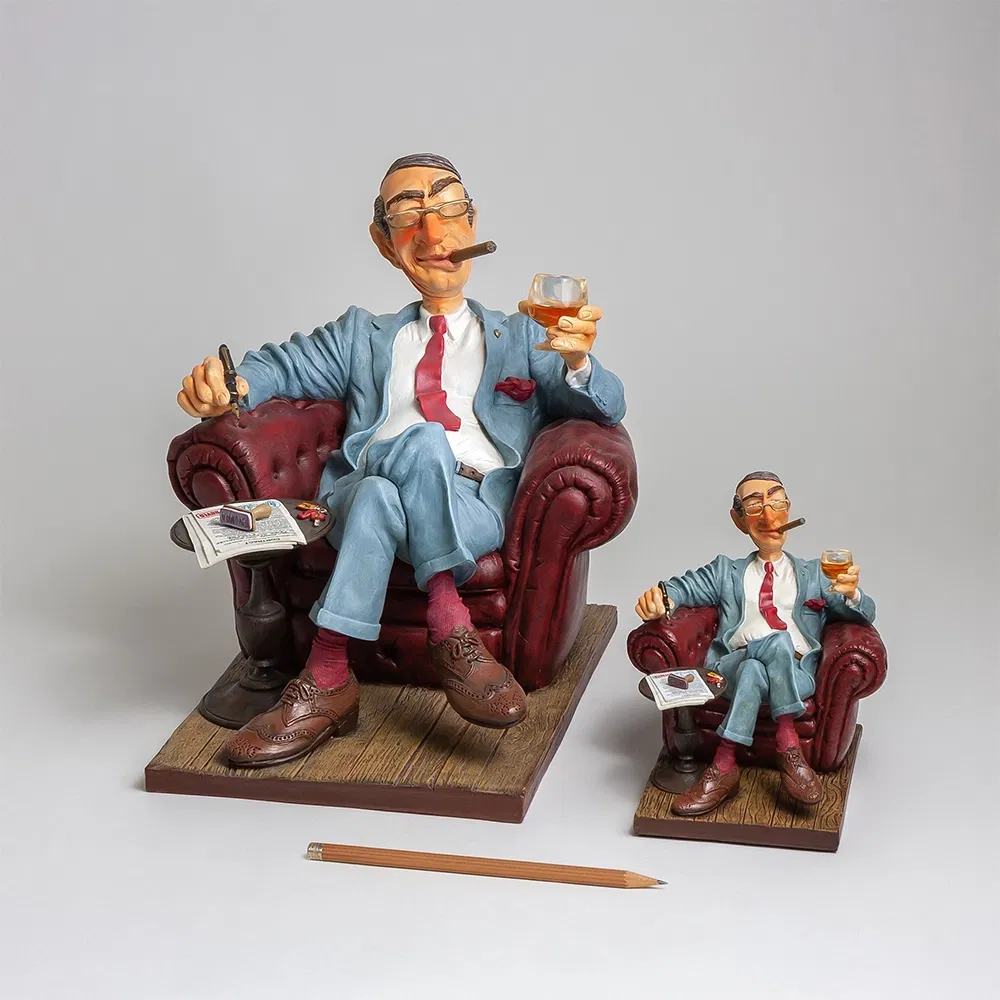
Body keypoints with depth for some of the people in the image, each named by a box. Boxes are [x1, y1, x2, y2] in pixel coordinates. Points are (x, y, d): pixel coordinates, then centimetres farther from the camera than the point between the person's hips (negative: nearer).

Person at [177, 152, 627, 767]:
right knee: (421, 441, -35)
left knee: (383, 496, -36)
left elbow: (607, 407, 12)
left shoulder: (520, 339, 26)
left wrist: (576, 361, -13)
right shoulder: (364, 337, 32)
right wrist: (232, 384, -6)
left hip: (479, 509, -1)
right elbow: (283, 365, 20)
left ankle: (327, 676, -37)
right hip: (360, 498, 1)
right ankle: (451, 627, -39)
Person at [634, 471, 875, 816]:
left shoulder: (814, 573, 27)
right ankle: (788, 746, -38)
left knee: (754, 671, -35)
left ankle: (724, 765, -38)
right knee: (778, 642, -35)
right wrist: (659, 597, -14)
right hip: (733, 664, 0)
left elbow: (864, 614, 15)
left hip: (796, 673, 0)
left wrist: (851, 594, -10)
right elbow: (683, 587, 12)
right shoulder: (727, 571, 28)